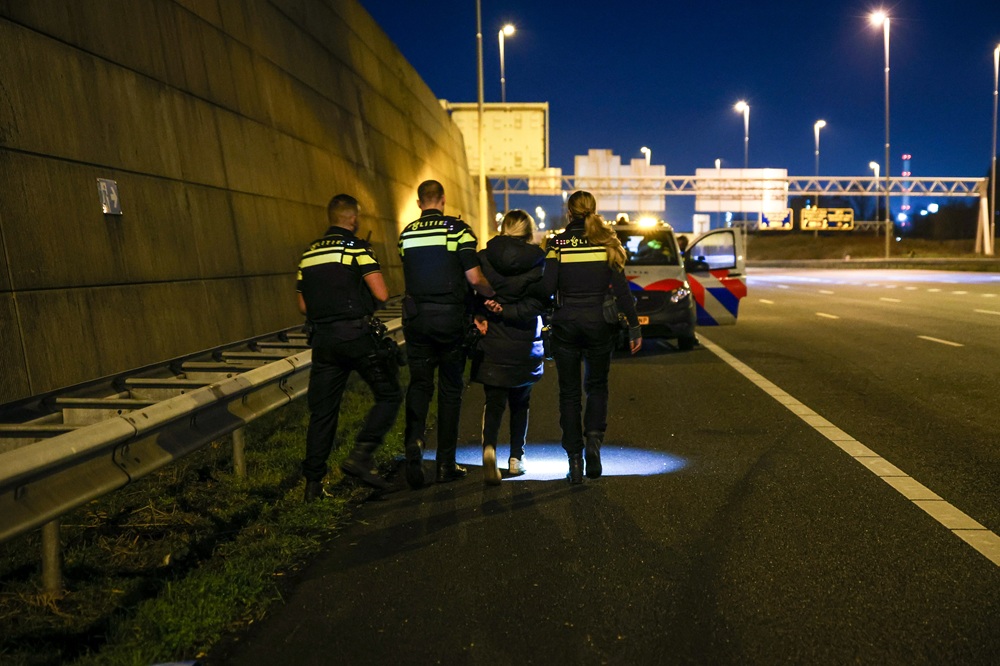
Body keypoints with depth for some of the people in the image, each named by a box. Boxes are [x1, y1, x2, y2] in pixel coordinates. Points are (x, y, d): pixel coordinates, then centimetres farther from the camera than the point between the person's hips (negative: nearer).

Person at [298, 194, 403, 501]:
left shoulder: (308, 253, 14)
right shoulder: (357, 247, -5)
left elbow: (303, 306, 17)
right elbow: (381, 294, -13)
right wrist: (364, 296, 7)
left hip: (322, 338, 6)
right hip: (357, 335, -6)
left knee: (322, 411, 9)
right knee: (389, 395, 7)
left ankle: (313, 482, 12)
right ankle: (360, 456, -6)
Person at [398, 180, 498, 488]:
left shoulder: (406, 234, 7)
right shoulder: (457, 228, -6)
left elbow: (413, 276, 12)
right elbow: (474, 278, -13)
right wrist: (493, 294, 8)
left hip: (416, 317, 3)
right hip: (450, 317, -3)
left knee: (419, 384, 11)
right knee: (450, 389, 7)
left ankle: (413, 444, -10)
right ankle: (446, 464, 13)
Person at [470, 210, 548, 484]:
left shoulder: (484, 258, -3)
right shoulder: (538, 261, -6)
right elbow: (540, 302, -13)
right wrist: (506, 312, -13)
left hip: (491, 342, 0)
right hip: (525, 346, 0)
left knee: (494, 401, 3)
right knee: (520, 402, 16)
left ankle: (489, 446, -22)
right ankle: (516, 458, 23)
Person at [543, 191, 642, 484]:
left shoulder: (558, 243, -3)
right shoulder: (607, 242, 1)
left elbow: (548, 286, -11)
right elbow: (620, 288, -4)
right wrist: (634, 327, -1)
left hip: (566, 324, -1)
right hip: (599, 324, 1)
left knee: (569, 392, 9)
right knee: (597, 385, 19)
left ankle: (575, 460, 9)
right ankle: (594, 438, -3)